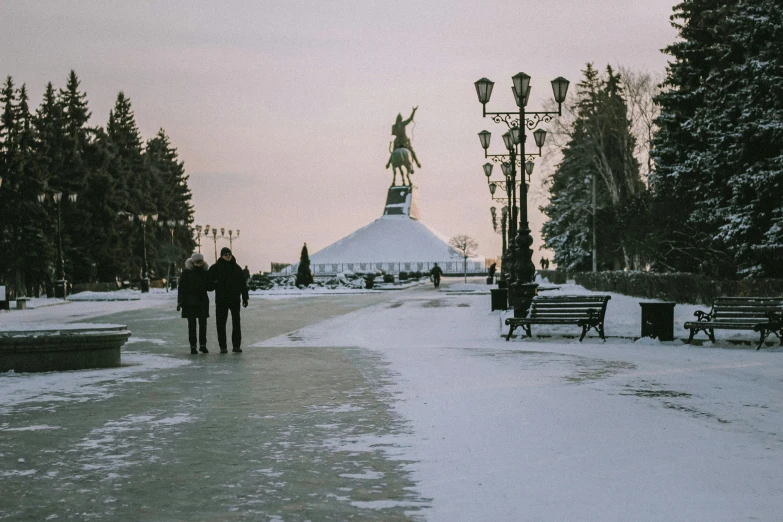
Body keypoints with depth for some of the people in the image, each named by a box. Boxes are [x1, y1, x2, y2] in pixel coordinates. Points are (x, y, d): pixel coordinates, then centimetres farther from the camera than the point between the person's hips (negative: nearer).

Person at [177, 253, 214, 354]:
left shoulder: (205, 273, 6)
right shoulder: (186, 272, -2)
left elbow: (210, 288, 9)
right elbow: (181, 288, -2)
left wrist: (215, 284, -14)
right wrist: (180, 302, -7)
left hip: (202, 302, 2)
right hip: (189, 303, -2)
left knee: (203, 324, 2)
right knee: (192, 324, 1)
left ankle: (203, 345, 10)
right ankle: (193, 346, 6)